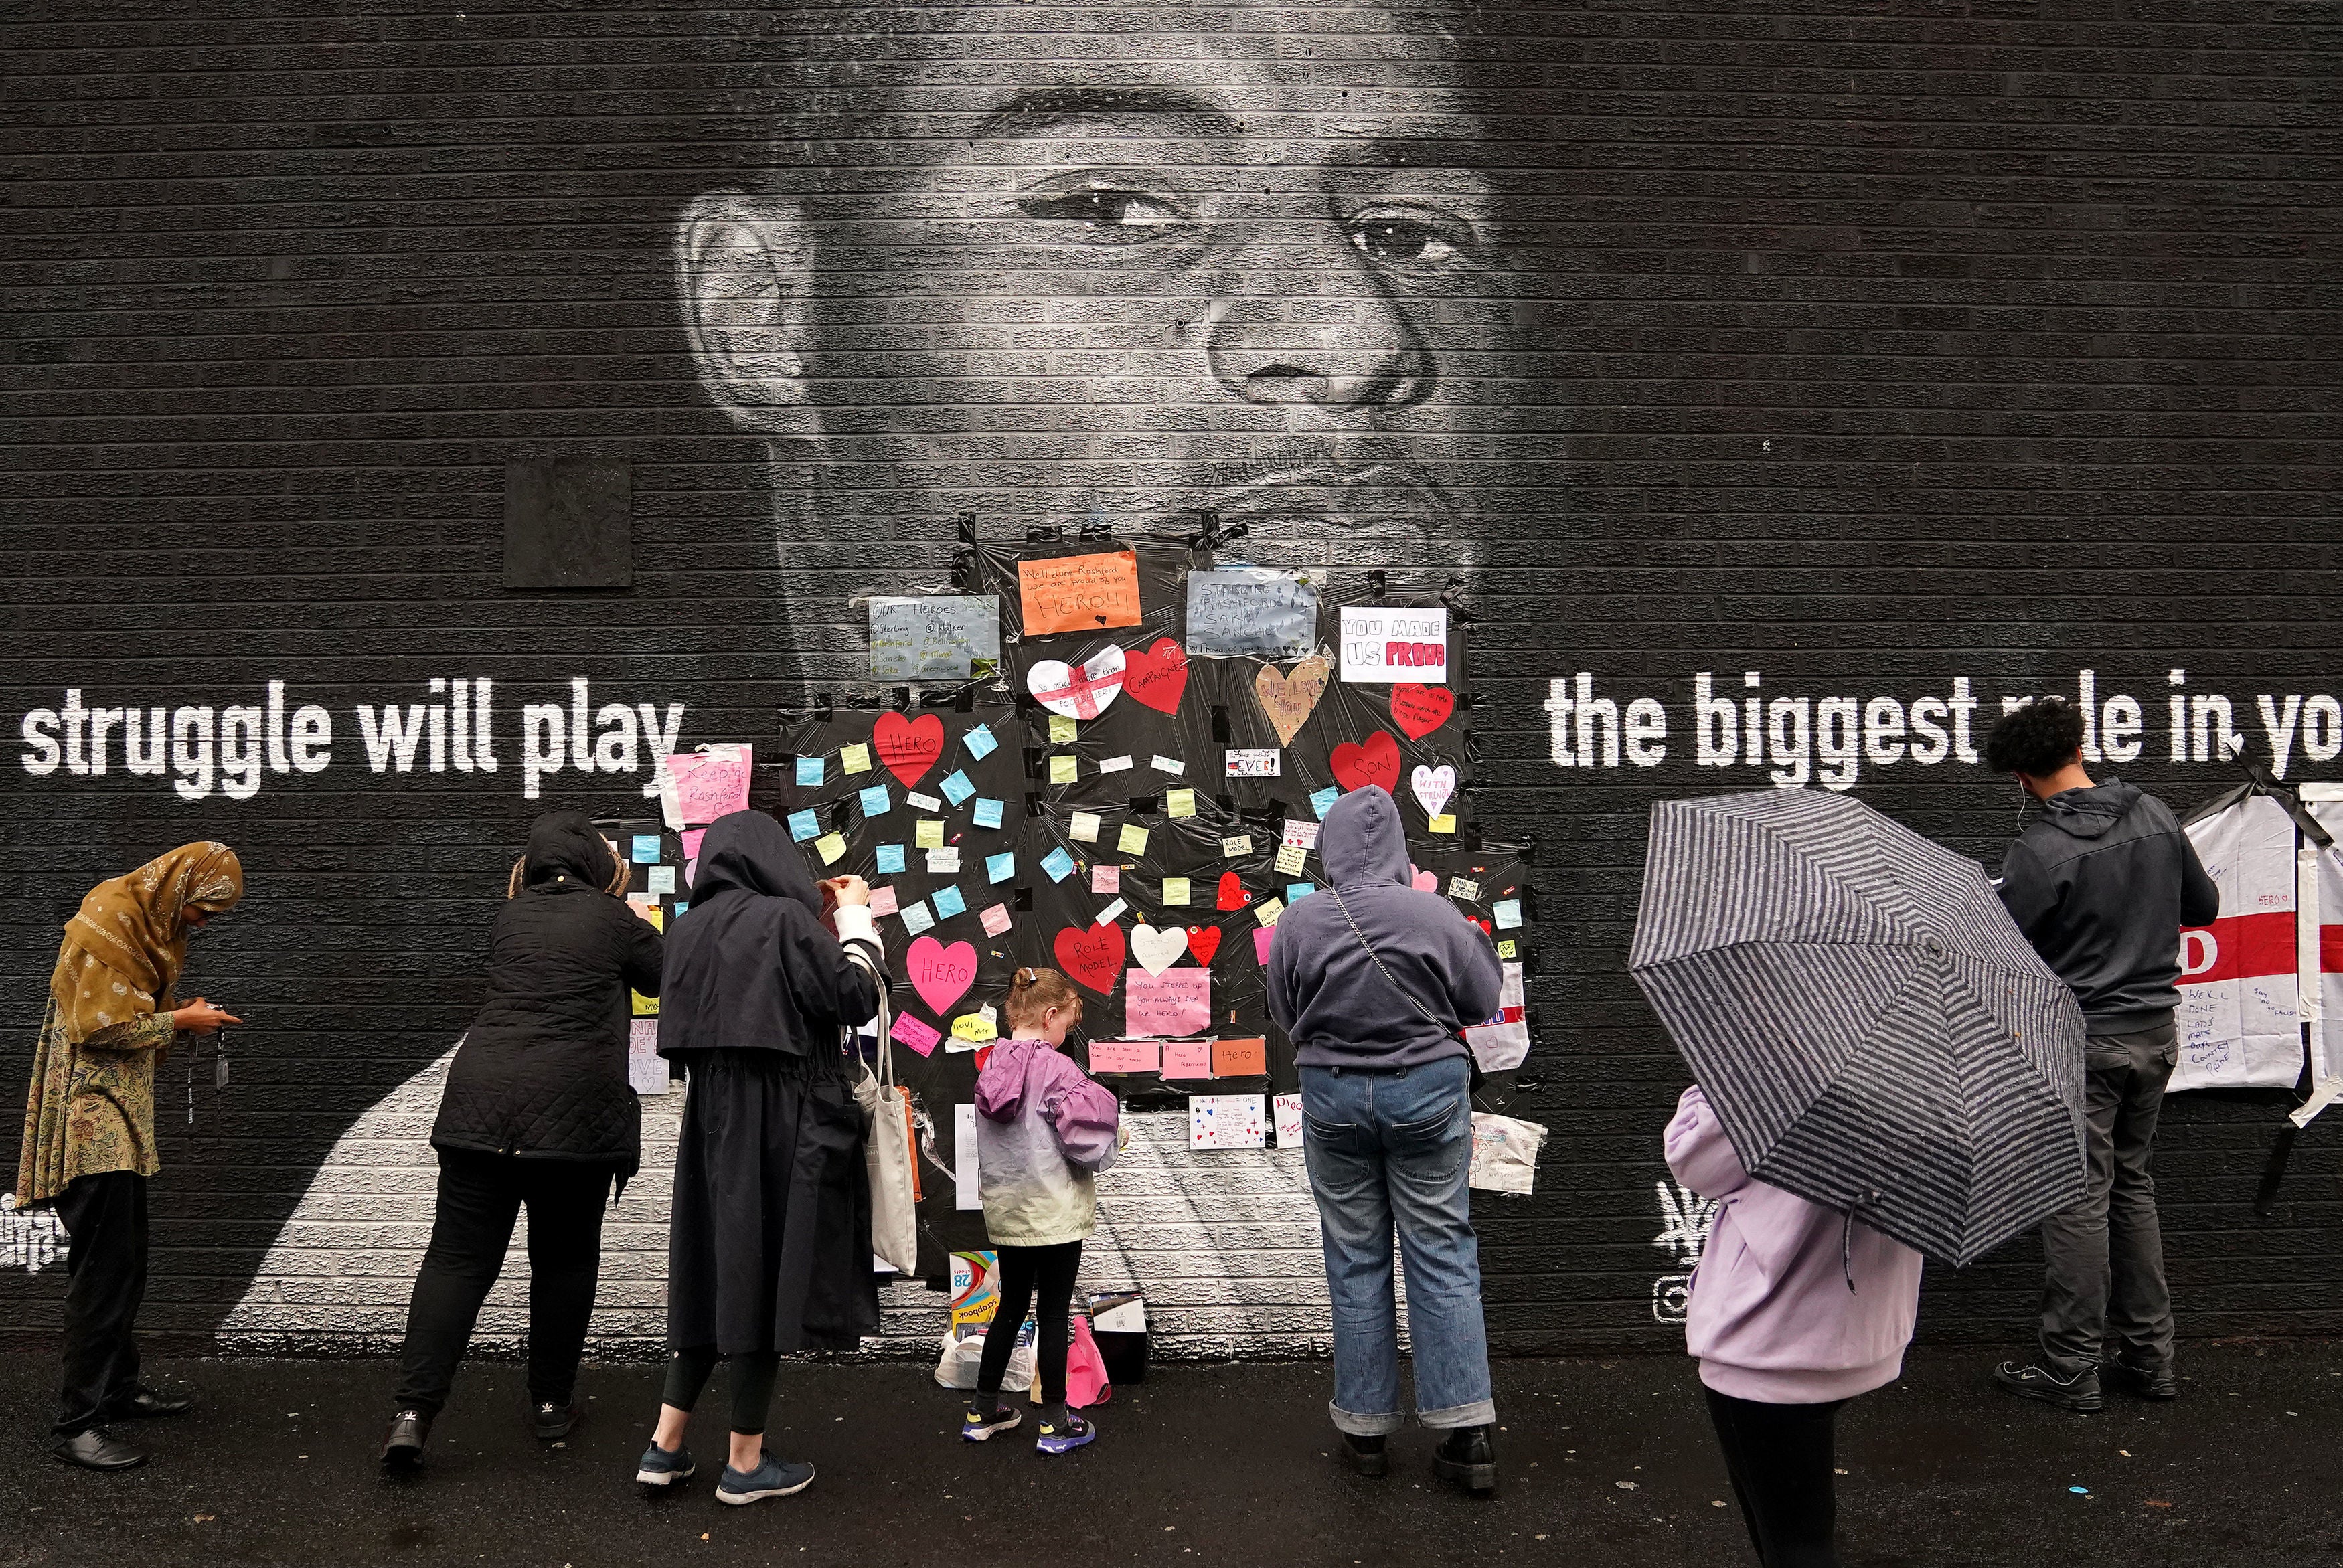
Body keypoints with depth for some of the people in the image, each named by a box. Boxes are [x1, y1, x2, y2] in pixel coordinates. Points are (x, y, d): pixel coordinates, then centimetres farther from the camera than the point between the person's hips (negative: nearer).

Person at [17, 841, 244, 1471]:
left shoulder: (147, 922, 17)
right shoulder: (108, 917, -14)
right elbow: (102, 1026, -20)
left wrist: (181, 1018, 5)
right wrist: (180, 1021, -10)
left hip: (118, 1115, 10)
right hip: (89, 1114, -10)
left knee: (123, 1262, 17)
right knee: (104, 1270, -10)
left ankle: (118, 1385, 28)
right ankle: (77, 1423, -6)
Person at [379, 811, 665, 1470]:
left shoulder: (509, 918, 13)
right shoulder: (614, 921, 2)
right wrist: (642, 927, 30)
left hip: (482, 1101, 3)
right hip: (574, 1111, -3)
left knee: (459, 1255, 3)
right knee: (565, 1256, 12)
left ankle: (414, 1410, -5)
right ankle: (552, 1403, 21)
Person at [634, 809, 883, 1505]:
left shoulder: (690, 927, 7)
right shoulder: (788, 919, -12)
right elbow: (856, 999, -11)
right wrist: (854, 917, 2)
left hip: (712, 1119, 6)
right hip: (783, 1120, -6)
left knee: (714, 1268, 16)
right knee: (766, 1273, 2)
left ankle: (665, 1446, 17)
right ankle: (746, 1464, 11)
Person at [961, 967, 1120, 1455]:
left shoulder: (993, 1067, 3)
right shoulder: (1055, 1069, -18)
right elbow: (1084, 1134, -19)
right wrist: (1102, 1151, 0)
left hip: (1005, 1211, 7)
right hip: (1055, 1212, -7)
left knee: (1011, 1308, 18)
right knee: (1053, 1315, 3)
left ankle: (983, 1411, 25)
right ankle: (1055, 1422, 12)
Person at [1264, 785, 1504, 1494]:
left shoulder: (1296, 924, -9)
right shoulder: (1435, 915, -12)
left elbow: (1285, 1018, 3)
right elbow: (1482, 1005, 1)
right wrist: (1482, 945, 17)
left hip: (1333, 1092, 1)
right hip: (1428, 1089, -1)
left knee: (1354, 1257, 12)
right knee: (1442, 1255, 6)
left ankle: (1364, 1425, 19)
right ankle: (1468, 1431, 6)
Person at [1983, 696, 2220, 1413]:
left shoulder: (2038, 851, -18)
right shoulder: (2156, 817, 1)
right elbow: (2205, 907, 15)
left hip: (2081, 1040, -6)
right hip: (2154, 1031, 6)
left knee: (2080, 1198, 0)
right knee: (2133, 1184, 18)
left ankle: (2071, 1370, 9)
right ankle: (2149, 1355, 24)